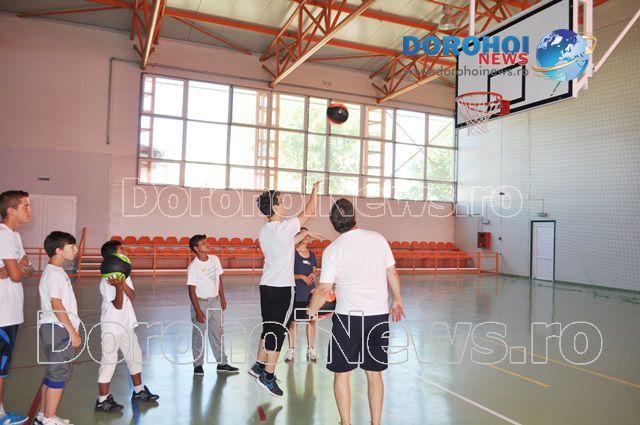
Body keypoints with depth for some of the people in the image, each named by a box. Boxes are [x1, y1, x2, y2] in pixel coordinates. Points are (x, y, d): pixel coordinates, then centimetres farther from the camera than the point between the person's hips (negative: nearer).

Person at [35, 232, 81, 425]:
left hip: (57, 329, 10)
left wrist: (72, 329, 19)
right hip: (58, 330, -10)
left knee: (52, 374, 17)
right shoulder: (54, 273, -16)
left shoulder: (57, 271, 14)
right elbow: (56, 306, -20)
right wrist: (73, 331, -17)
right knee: (58, 375, -2)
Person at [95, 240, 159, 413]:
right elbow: (118, 305, -21)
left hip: (127, 324, 8)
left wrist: (123, 283, -18)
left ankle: (139, 391, 32)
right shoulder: (107, 281, -18)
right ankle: (102, 400, 13)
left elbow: (132, 296, -2)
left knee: (135, 356, 16)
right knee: (109, 361, 0)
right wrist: (118, 286, -34)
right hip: (112, 326, -8)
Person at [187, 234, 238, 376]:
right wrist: (198, 311, -16)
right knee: (198, 334, 6)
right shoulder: (193, 267, -17)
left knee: (217, 333, 12)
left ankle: (222, 363, 21)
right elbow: (191, 290, -15)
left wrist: (222, 298, 12)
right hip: (201, 302, -5)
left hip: (215, 301, 5)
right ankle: (198, 365, 21)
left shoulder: (215, 259, 0)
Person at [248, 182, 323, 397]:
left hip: (266, 284, 8)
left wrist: (304, 233, 21)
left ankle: (260, 365, 27)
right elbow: (309, 212, -3)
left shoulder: (264, 232, 9)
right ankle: (268, 376, 6)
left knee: (269, 327, 18)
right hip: (282, 287, -8)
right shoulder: (284, 227, -15)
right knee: (277, 330, 0)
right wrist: (315, 191, 10)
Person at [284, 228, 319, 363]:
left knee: (311, 320, 7)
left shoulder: (311, 254, 10)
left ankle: (310, 349, 22)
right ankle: (291, 349, 20)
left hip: (310, 292, 5)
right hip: (296, 292, -4)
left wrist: (314, 274, -4)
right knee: (292, 321, 4)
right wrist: (302, 276, -18)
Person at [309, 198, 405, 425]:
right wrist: (397, 300, 23)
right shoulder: (378, 239, 3)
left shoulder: (332, 249, -8)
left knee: (341, 373, 11)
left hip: (348, 316, -4)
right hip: (379, 315, 4)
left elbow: (324, 289, -8)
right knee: (374, 373, 14)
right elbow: (392, 273, 10)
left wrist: (312, 310, 9)